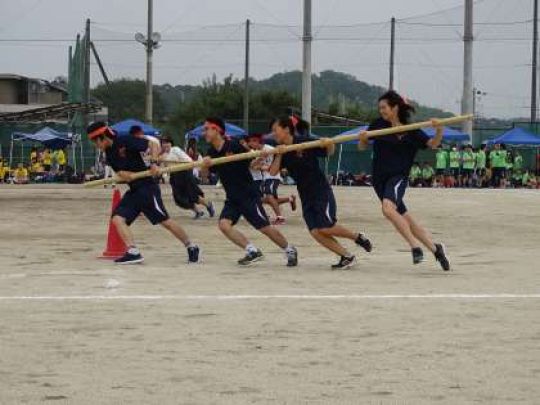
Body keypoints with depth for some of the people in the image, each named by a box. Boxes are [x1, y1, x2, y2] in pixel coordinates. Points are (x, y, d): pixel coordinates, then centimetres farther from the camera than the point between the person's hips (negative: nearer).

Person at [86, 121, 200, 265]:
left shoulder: (125, 142, -11)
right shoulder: (109, 154, 11)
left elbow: (153, 145, -11)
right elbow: (120, 173, 3)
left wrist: (154, 163, -25)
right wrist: (124, 175, -20)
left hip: (147, 187, -8)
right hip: (133, 191, 8)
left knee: (165, 221, -8)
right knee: (117, 218, -10)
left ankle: (191, 247, 6)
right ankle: (133, 252, -18)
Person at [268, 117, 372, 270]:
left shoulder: (305, 142, -10)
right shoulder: (281, 150, 5)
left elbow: (329, 153, -3)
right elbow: (273, 172, -7)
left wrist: (330, 144, -25)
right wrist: (279, 154, -21)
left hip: (321, 191, -6)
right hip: (306, 197, 6)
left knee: (325, 227, -15)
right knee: (315, 231, -9)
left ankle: (358, 237, 8)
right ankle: (347, 256, -1)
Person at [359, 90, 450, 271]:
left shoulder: (411, 131, -3)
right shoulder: (379, 125, 5)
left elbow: (433, 144, -5)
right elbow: (362, 146, 8)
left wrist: (439, 130, -25)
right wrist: (362, 138, -14)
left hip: (398, 177, -4)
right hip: (380, 179, 4)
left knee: (388, 208, -32)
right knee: (406, 220, 7)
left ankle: (415, 246, -25)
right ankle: (434, 248, 20)